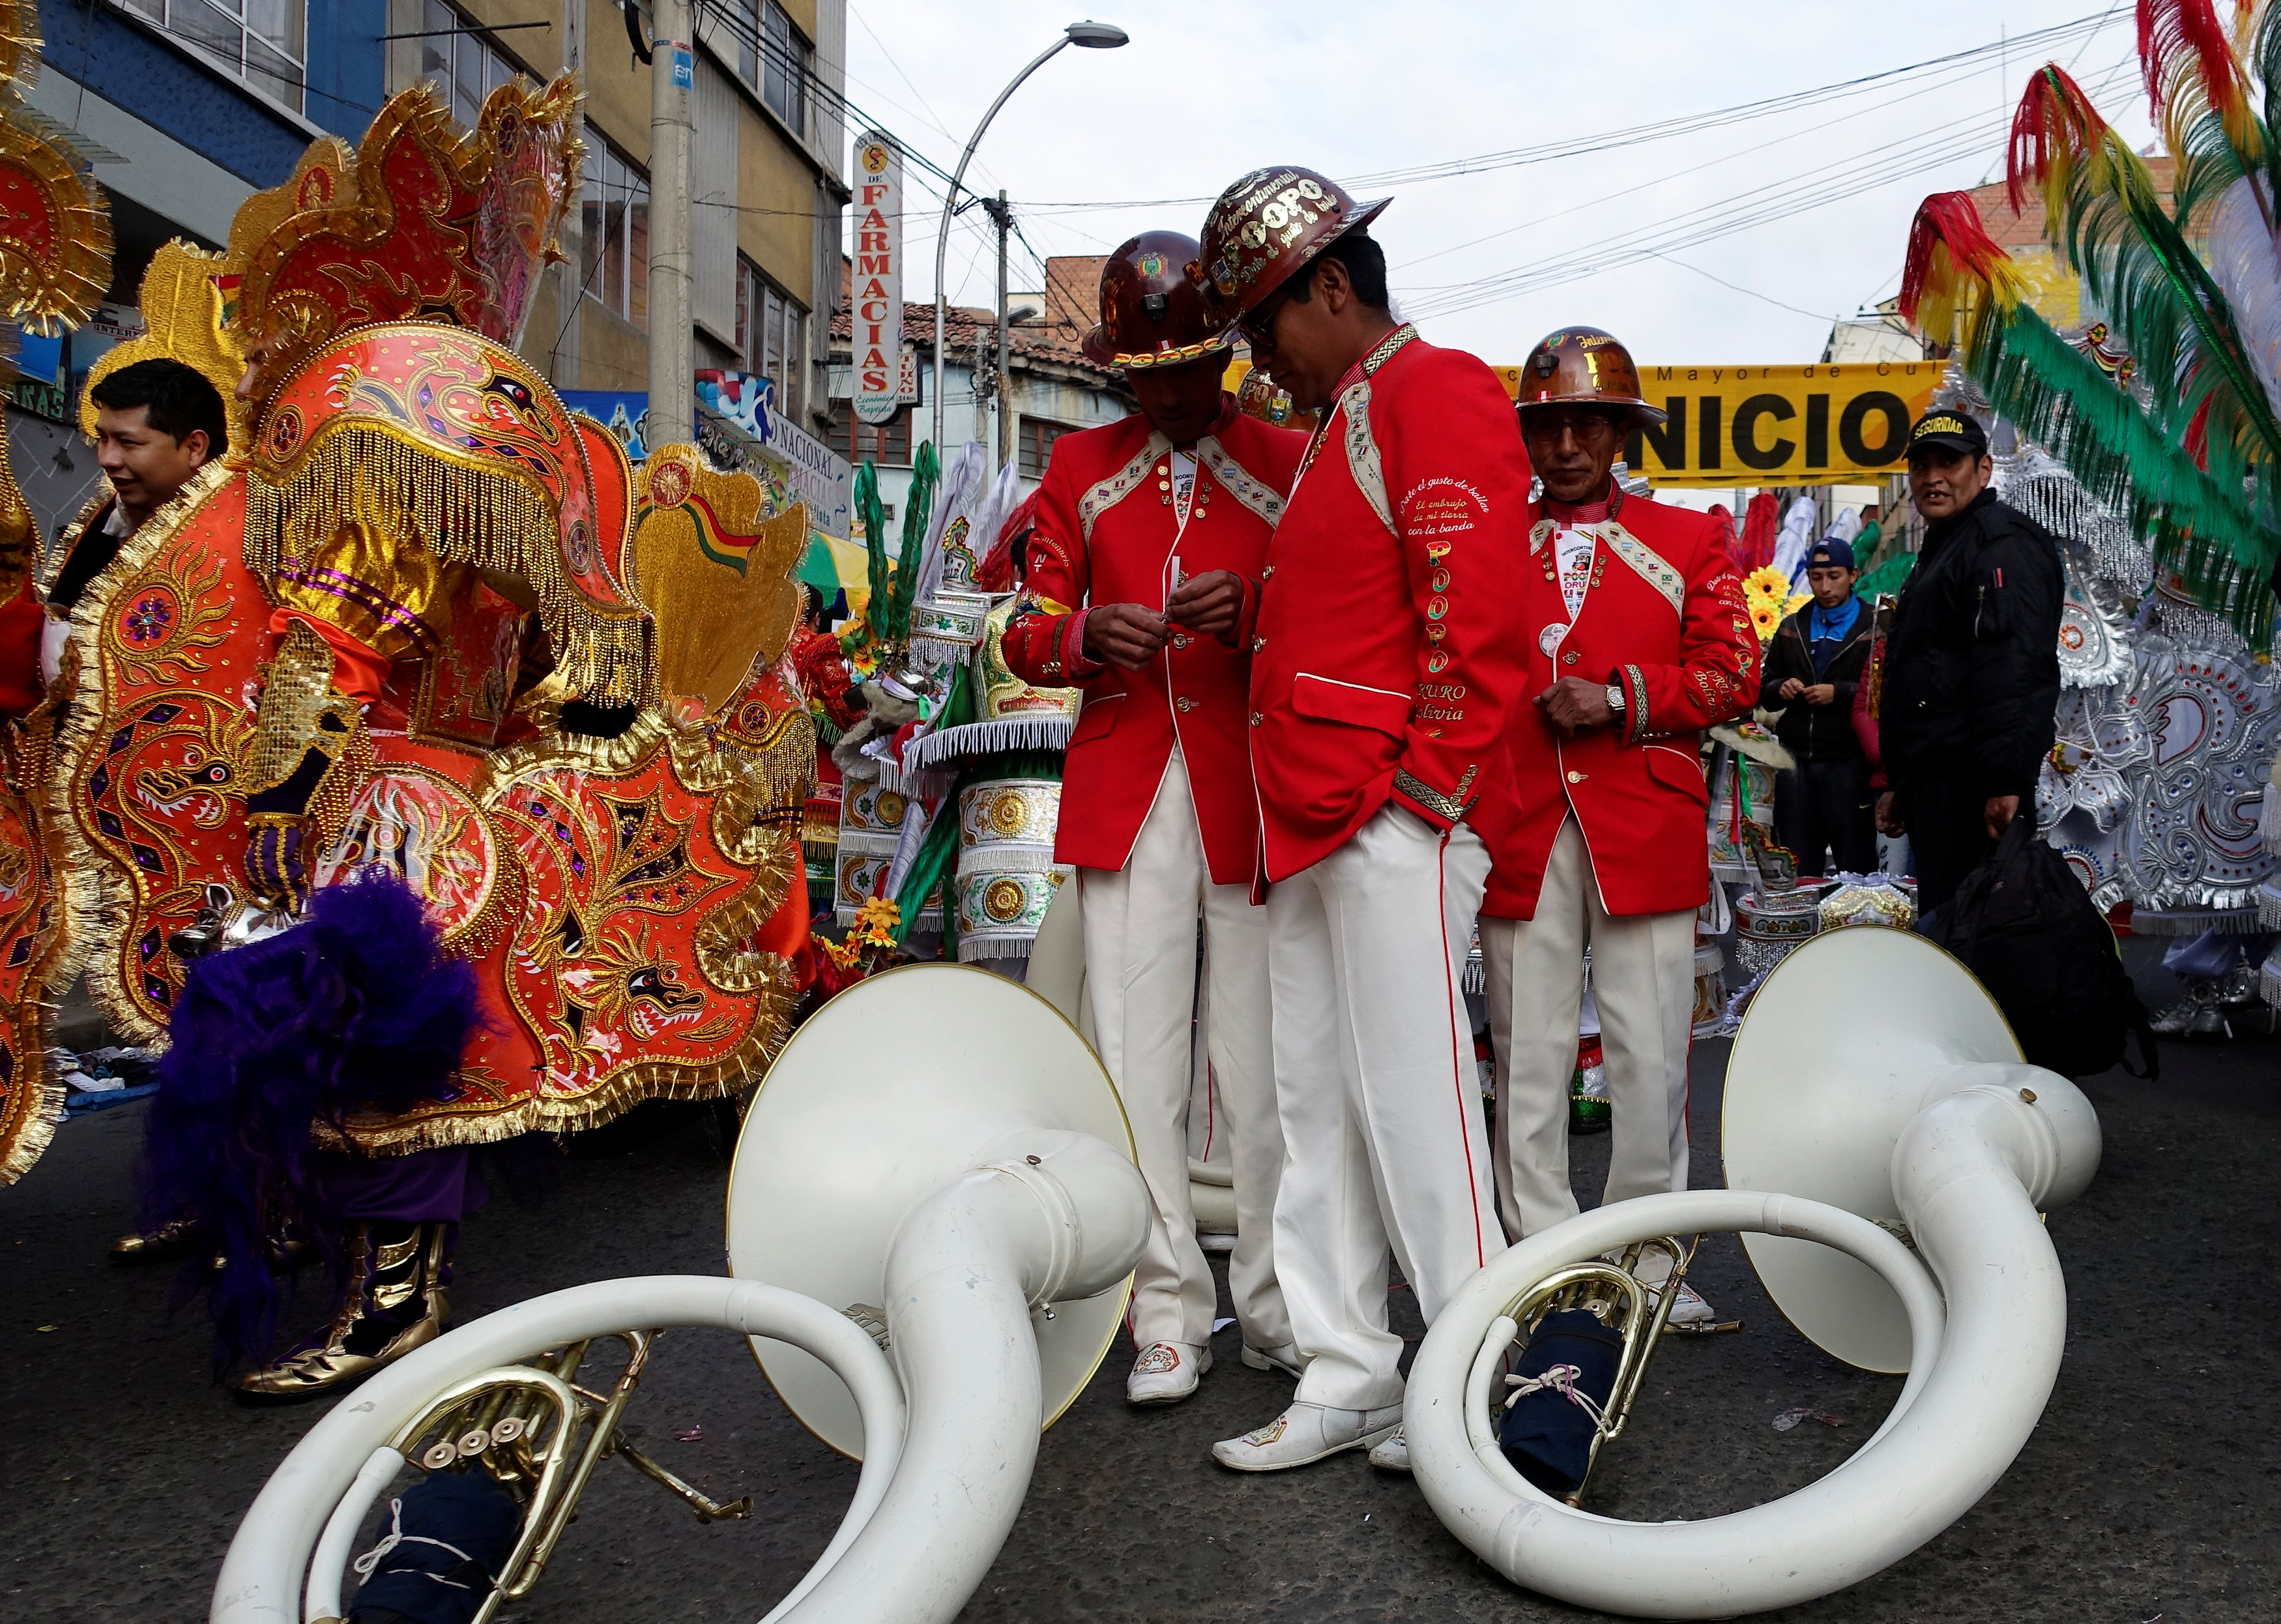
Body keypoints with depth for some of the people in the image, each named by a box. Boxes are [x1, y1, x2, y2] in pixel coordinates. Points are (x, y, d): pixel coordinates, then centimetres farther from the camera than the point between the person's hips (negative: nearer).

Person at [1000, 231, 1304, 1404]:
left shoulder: (1293, 465, 9)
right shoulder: (1082, 469, 16)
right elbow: (1028, 632, 13)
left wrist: (1256, 610, -16)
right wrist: (1084, 633, -10)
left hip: (1256, 790, -2)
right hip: (1126, 792, 2)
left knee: (1264, 1059, -1)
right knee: (1135, 1058, 0)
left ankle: (1278, 1308, 14)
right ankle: (1168, 1316, 12)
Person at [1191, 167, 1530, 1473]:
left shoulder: (1438, 392, -6)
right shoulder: (1342, 424, 24)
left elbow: (1476, 608, -17)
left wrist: (1431, 783, -18)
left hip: (1399, 826, -10)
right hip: (1314, 827, 10)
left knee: (1412, 1098, -5)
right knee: (1317, 1104, 10)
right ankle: (1346, 1379, 19)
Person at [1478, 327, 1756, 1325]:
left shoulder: (1688, 541, 12)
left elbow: (1734, 675, 4)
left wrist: (1621, 698, -9)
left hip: (1646, 830, -1)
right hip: (1520, 832, 1)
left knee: (1651, 1056, 1)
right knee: (1526, 1054, 3)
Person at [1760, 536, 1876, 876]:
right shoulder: (1791, 629, 16)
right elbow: (1763, 691, 18)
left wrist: (1840, 693, -18)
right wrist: (1781, 689, -3)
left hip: (1848, 762, -4)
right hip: (1796, 761, 5)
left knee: (1855, 869, 0)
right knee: (1796, 870, 9)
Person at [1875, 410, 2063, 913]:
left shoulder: (2002, 545, -7)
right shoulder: (1940, 550, 26)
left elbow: (2017, 669, -21)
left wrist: (2005, 782, -30)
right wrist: (1901, 785, 27)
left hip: (1972, 793, -11)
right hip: (1936, 787, 11)